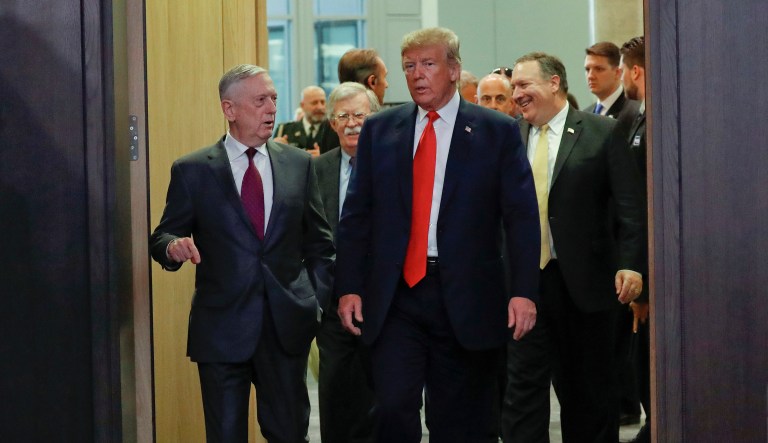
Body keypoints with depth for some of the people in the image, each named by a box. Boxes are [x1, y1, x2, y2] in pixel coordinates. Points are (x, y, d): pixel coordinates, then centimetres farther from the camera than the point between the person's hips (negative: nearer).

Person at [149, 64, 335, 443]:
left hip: (287, 326, 2)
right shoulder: (192, 170, -1)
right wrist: (174, 247, -20)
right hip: (222, 328, -2)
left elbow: (319, 243, 12)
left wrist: (317, 300, 4)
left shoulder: (298, 163, 7)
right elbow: (162, 237, 3)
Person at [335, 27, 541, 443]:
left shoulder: (498, 131, 2)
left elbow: (522, 218, -2)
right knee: (393, 405, -11)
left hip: (466, 298, -1)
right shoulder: (379, 129, 9)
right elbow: (356, 215, 9)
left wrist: (523, 291, -12)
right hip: (395, 297, 1)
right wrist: (349, 286, 0)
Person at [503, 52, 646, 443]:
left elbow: (629, 206, -5)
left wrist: (630, 264, -14)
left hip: (584, 279, -2)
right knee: (524, 383, -1)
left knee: (589, 390, 10)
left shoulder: (602, 133, -2)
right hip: (525, 278, 2)